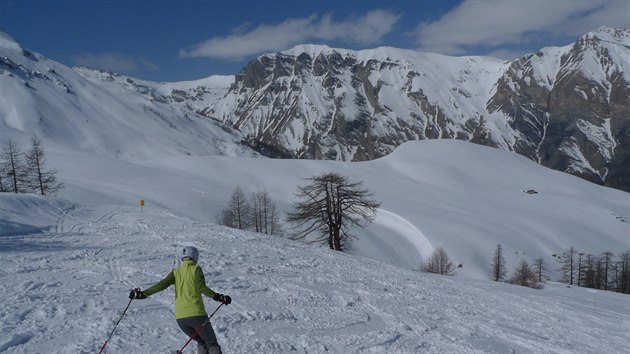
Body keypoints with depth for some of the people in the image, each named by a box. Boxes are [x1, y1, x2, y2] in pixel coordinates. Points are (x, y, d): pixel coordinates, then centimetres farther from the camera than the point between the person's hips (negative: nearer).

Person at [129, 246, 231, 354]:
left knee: (202, 342, 23)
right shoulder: (196, 269, 1)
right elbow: (201, 287, -14)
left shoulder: (176, 271, 12)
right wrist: (217, 296, -17)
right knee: (212, 344, 4)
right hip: (196, 314, -4)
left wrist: (143, 293, 0)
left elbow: (162, 284, -1)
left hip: (180, 317, 4)